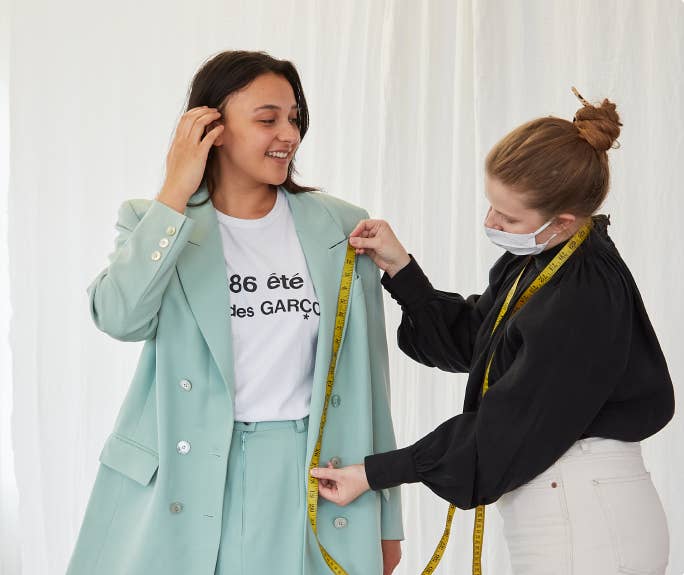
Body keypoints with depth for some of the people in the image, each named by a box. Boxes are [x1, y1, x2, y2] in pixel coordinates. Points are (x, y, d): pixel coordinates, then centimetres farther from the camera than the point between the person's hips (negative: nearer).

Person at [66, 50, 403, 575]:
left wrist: (385, 520, 9)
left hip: (311, 482, 1)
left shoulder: (341, 229, 4)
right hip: (184, 483, -1)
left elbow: (367, 378, 7)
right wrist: (175, 194, -16)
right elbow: (120, 318, -19)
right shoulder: (156, 221, 1)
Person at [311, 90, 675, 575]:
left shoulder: (585, 298, -24)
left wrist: (375, 474, -15)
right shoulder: (533, 258, 3)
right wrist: (400, 269, 2)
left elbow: (510, 429, -21)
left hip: (586, 528, -9)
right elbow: (465, 341, 14)